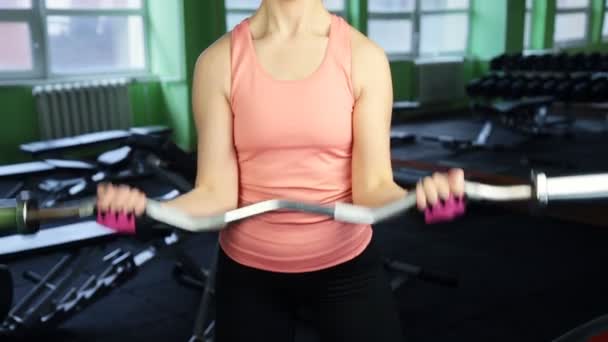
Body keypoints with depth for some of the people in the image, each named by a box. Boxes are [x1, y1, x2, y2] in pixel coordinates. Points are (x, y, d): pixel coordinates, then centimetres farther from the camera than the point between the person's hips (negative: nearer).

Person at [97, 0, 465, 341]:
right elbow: (216, 192, -11)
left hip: (347, 263, 0)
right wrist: (149, 209, -30)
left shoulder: (363, 56, -8)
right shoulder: (220, 61, -8)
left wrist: (417, 198, -33)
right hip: (248, 269, 1)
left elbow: (373, 185, -12)